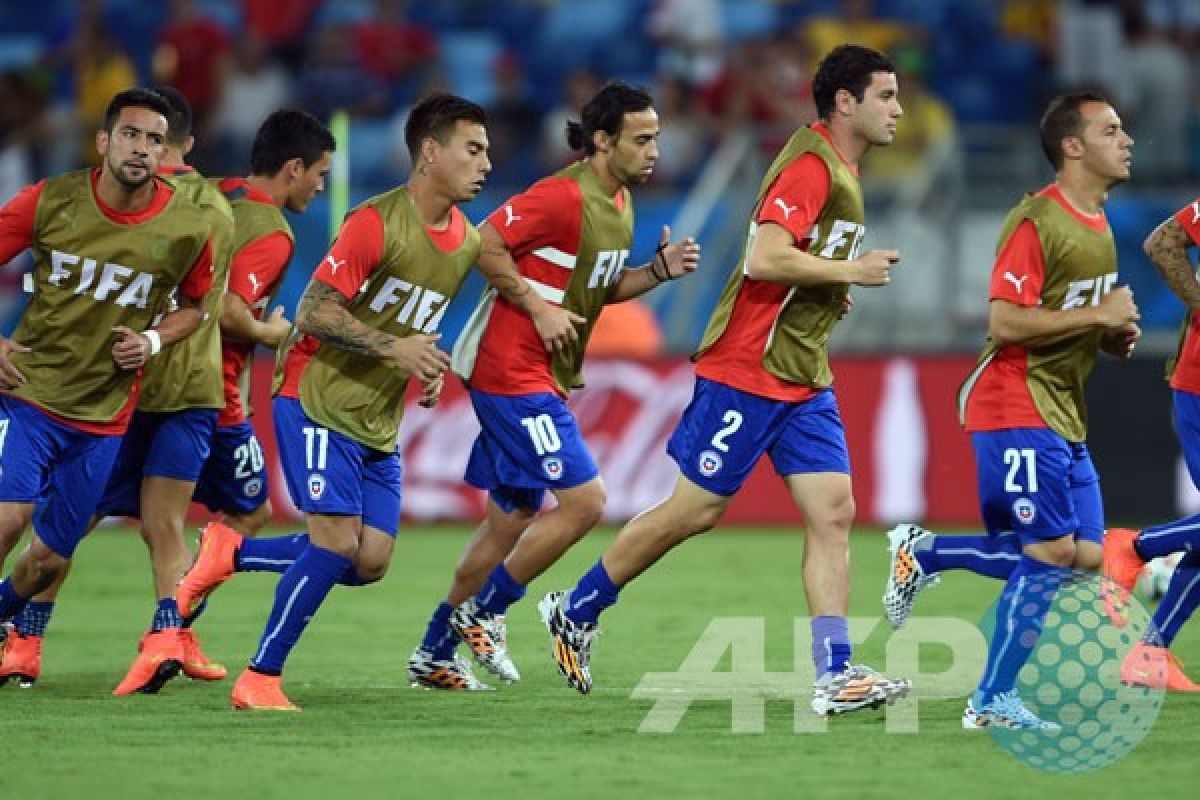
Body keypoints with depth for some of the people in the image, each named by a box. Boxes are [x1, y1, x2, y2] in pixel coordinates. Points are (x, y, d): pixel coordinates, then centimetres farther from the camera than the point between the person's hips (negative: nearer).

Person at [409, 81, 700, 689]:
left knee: (512, 521, 13)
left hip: (544, 380, 10)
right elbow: (483, 246, -18)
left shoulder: (620, 203, 12)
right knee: (584, 500, -14)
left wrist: (659, 271, 6)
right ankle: (483, 613, 0)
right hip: (512, 372, -10)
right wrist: (539, 308, -19)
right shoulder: (563, 197, -18)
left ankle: (433, 654, 22)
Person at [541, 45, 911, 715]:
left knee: (834, 512, -3)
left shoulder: (844, 171, 15)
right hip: (747, 371, -9)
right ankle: (575, 610, 16)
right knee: (696, 511, -1)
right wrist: (852, 270, -18)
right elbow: (764, 259, -27)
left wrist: (831, 294, 11)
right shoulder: (809, 165, -16)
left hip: (804, 377, 9)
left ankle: (835, 674, -6)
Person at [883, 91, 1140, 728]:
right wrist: (1099, 315, -20)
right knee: (1051, 554, -12)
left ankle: (925, 553, 15)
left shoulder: (1099, 223, 15)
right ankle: (994, 701, -1)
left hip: (1063, 413, 9)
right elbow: (1004, 322, -23)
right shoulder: (1036, 221, -16)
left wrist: (1115, 336, 6)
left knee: (1084, 556, 3)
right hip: (1015, 407, -9)